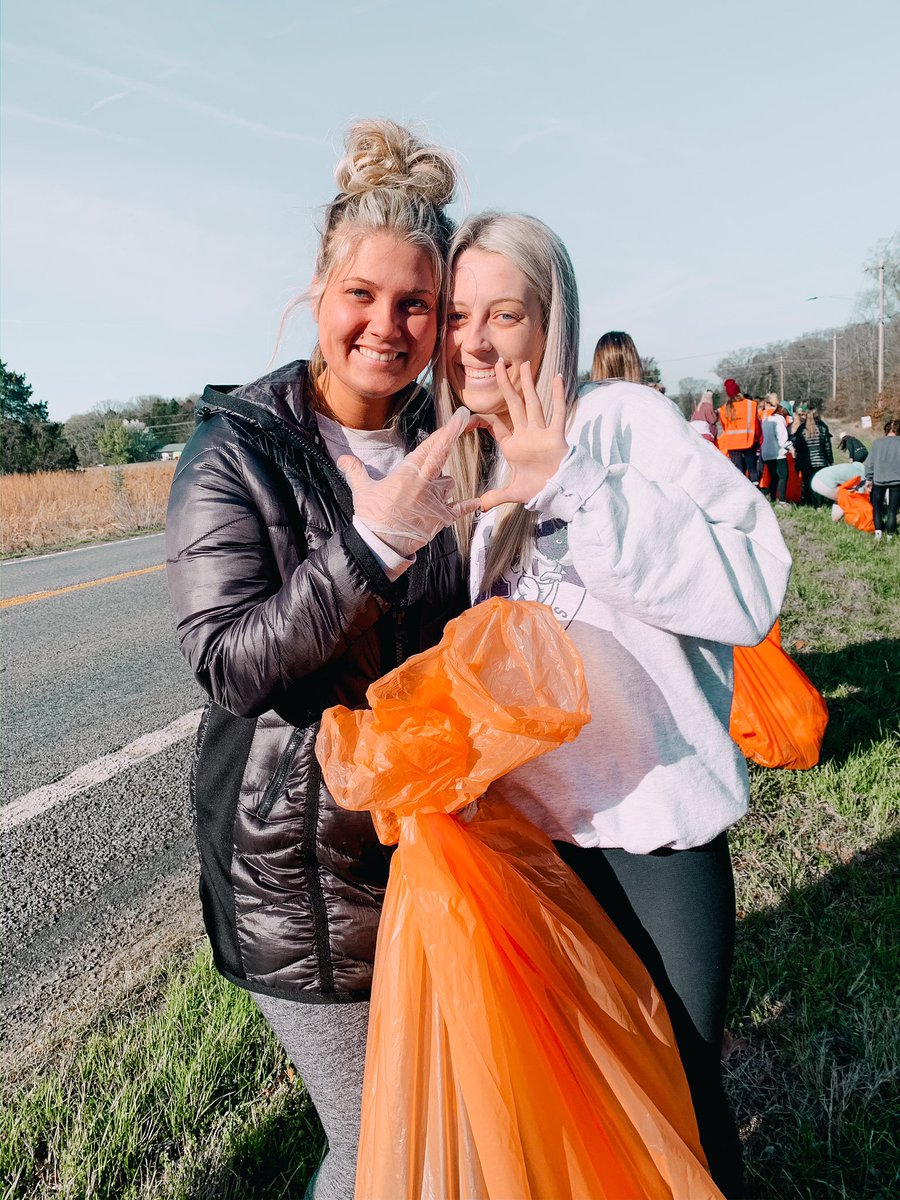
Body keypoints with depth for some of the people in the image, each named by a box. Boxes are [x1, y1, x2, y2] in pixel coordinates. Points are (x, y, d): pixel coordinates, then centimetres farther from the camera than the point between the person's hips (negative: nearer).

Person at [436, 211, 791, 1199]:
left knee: (679, 1090, 11)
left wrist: (569, 488, -29)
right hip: (522, 820, 5)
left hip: (654, 823, -5)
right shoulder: (453, 469, 6)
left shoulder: (623, 420, -11)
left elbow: (751, 588, -24)